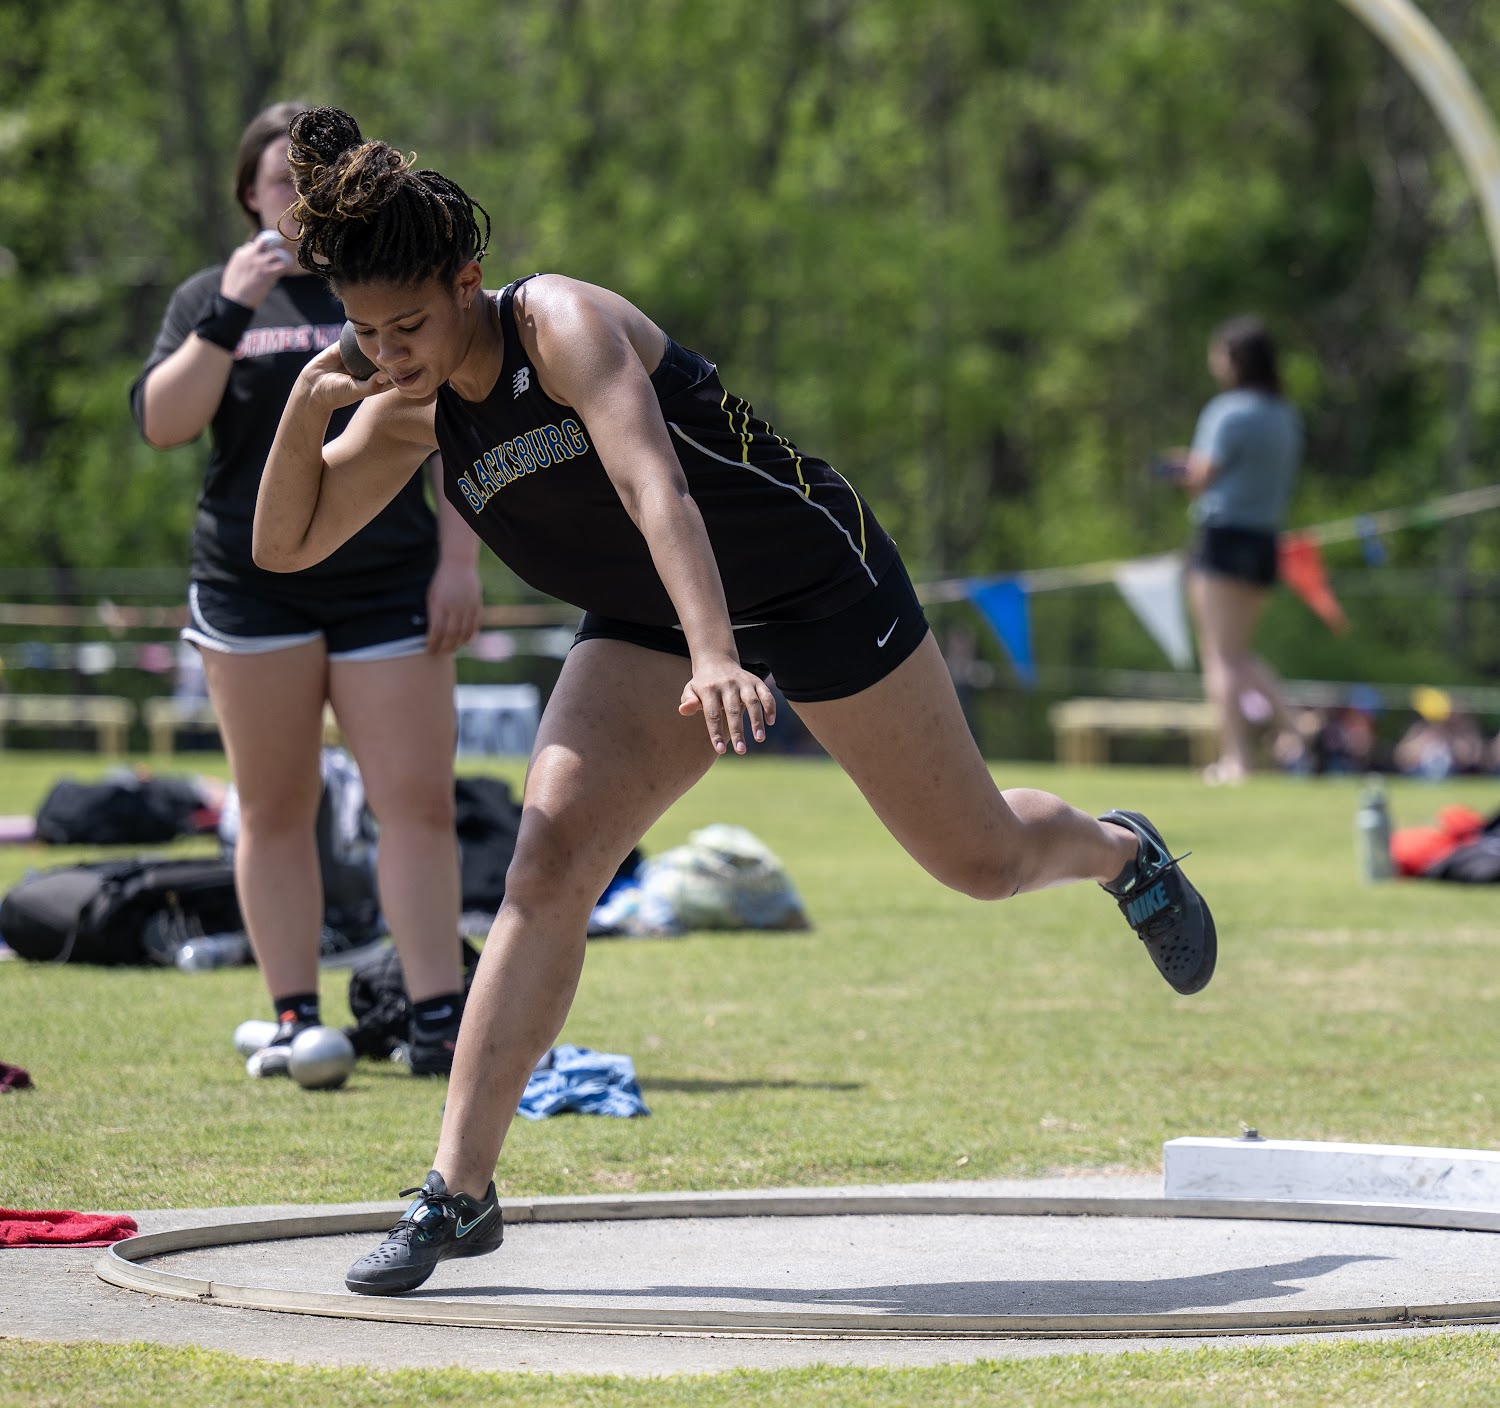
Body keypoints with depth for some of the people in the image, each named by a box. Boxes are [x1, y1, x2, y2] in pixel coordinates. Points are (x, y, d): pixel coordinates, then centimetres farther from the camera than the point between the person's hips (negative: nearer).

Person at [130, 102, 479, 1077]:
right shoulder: (212, 299, 9)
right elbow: (161, 422, -5)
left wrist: (460, 562, 1)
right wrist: (227, 315, -14)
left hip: (389, 584, 0)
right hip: (253, 585, 0)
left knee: (419, 802, -8)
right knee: (275, 812, 3)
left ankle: (439, 1022, -8)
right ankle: (294, 1020, 9)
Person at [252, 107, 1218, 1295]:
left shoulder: (563, 325, -26)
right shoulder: (415, 414, -5)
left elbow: (652, 485, -41)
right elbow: (284, 546, -2)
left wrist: (715, 654, -56)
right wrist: (306, 408, -22)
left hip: (807, 582, -5)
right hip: (645, 634, 5)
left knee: (983, 859, 6)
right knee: (548, 866, -17)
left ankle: (1120, 854, 43)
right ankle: (460, 1190, -17)